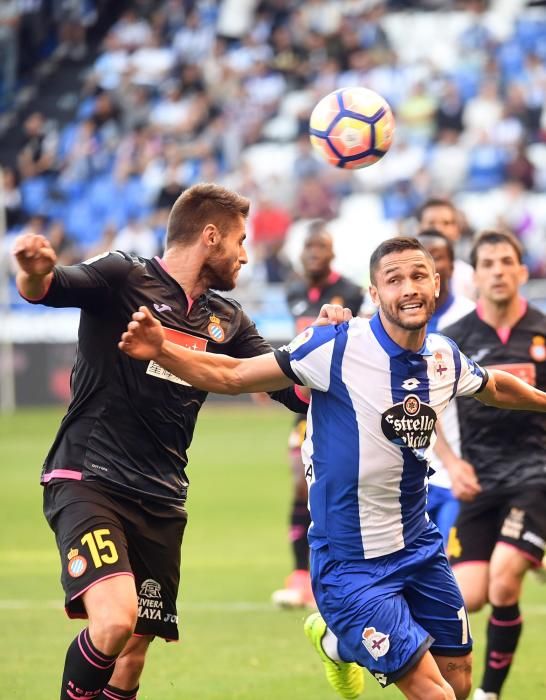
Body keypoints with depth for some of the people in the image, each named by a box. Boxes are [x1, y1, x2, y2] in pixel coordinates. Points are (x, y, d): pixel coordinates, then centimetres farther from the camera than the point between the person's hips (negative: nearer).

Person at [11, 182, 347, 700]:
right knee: (115, 619, -26)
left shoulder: (226, 320, 14)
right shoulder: (123, 280, -5)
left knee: (134, 650, 5)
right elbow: (44, 288, -23)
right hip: (88, 482, -6)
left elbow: (298, 391, 13)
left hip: (160, 501, 6)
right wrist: (33, 271, -47)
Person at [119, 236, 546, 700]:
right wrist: (161, 351, -31)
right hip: (351, 562, -6)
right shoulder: (335, 348, -19)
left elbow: (496, 387, 21)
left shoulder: (446, 358, -2)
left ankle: (337, 642, 38)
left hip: (419, 547, 6)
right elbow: (233, 376, -18)